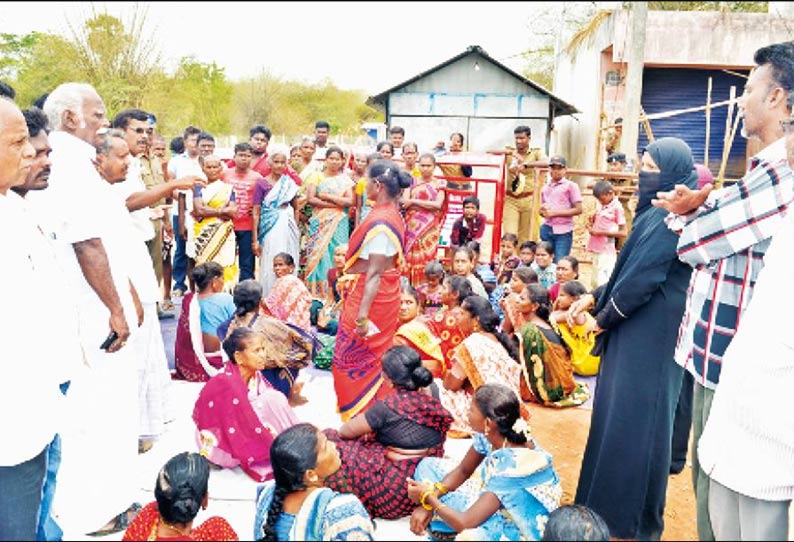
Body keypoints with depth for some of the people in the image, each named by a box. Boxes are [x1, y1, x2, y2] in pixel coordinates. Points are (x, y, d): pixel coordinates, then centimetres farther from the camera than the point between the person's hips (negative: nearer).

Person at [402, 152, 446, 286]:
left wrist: (414, 201, -6)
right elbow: (404, 202, -2)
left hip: (430, 228, -2)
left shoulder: (439, 184, 5)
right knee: (410, 257, -2)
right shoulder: (412, 182, 10)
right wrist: (428, 205, -8)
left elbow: (438, 205, -8)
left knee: (427, 258, -6)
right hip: (412, 227, 2)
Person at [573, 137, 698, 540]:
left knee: (633, 415, -1)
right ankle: (614, 498, 31)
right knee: (622, 410, 17)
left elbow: (643, 276, -21)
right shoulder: (659, 211, 13)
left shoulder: (669, 216, -18)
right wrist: (596, 298, 14)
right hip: (639, 326, 10)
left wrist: (605, 317, -10)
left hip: (649, 331, -10)